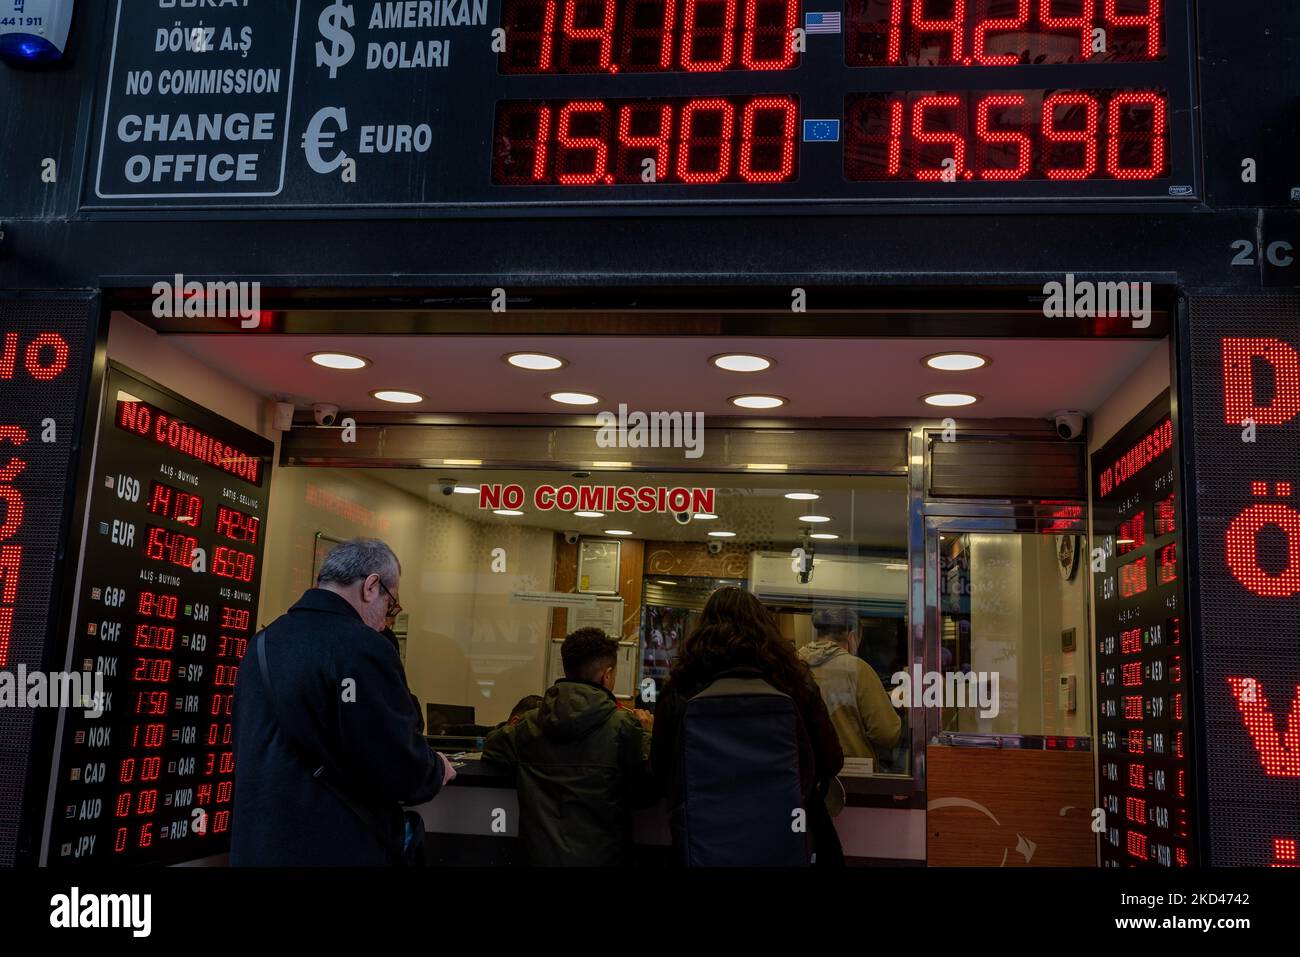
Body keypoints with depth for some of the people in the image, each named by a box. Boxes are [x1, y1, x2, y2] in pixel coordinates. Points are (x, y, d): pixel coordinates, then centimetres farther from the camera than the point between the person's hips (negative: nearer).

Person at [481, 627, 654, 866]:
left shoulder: (528, 724, -4)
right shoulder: (624, 727, -14)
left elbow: (491, 751, 13)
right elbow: (645, 795, -7)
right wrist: (642, 734, 9)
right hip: (599, 856, -3)